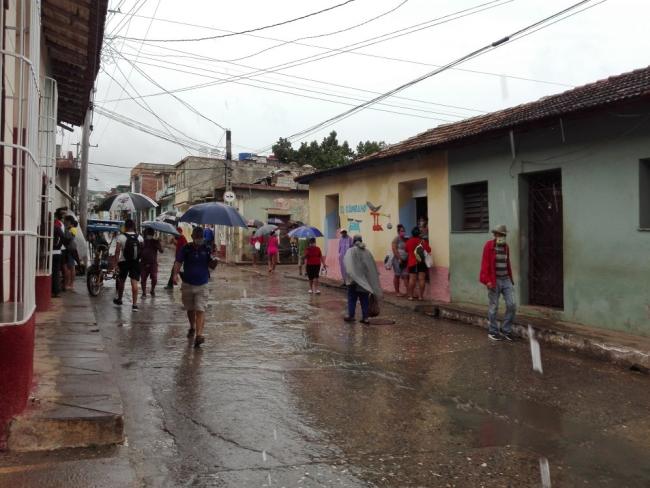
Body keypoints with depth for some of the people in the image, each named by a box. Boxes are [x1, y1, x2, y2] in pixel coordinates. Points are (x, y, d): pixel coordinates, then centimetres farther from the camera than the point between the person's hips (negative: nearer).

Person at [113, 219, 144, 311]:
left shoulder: (121, 237, -8)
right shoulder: (140, 237, 0)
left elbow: (117, 251, -13)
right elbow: (143, 251, 2)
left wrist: (117, 263, -12)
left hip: (124, 262, -1)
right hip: (136, 262, 1)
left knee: (121, 281, 19)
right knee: (134, 282, -4)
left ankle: (119, 299, 39)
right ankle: (134, 304, -12)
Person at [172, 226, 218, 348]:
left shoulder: (207, 249, 0)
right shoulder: (186, 249, -2)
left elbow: (211, 266, 2)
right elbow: (178, 262, -4)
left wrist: (214, 262, -21)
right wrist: (175, 274, -21)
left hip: (202, 285, -1)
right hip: (187, 284, 1)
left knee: (200, 310, -11)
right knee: (190, 309, 17)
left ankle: (199, 334, -18)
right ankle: (192, 328, 42)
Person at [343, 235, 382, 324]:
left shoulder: (351, 251, -5)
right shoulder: (367, 252, 8)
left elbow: (348, 266, -19)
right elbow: (373, 267, 9)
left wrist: (349, 277, -23)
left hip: (354, 280, -4)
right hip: (366, 280, 4)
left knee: (352, 298, 8)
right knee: (365, 299, 8)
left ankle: (351, 315, 9)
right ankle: (365, 317, 7)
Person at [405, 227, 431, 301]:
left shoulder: (408, 241, 1)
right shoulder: (423, 241, -5)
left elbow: (406, 251, 11)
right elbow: (429, 250, -4)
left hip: (412, 262, 1)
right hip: (422, 262, -1)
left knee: (412, 279, 2)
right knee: (421, 279, 2)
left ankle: (411, 296, 4)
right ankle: (420, 296, 4)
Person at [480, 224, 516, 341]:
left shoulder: (506, 246, 11)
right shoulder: (489, 246, -8)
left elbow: (508, 263, 17)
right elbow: (485, 263, -12)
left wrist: (511, 279, 15)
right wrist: (487, 280, -17)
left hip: (506, 279, 6)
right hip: (494, 280, -6)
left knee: (512, 305, 0)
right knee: (493, 307, 3)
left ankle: (506, 330, 14)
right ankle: (493, 331, 16)